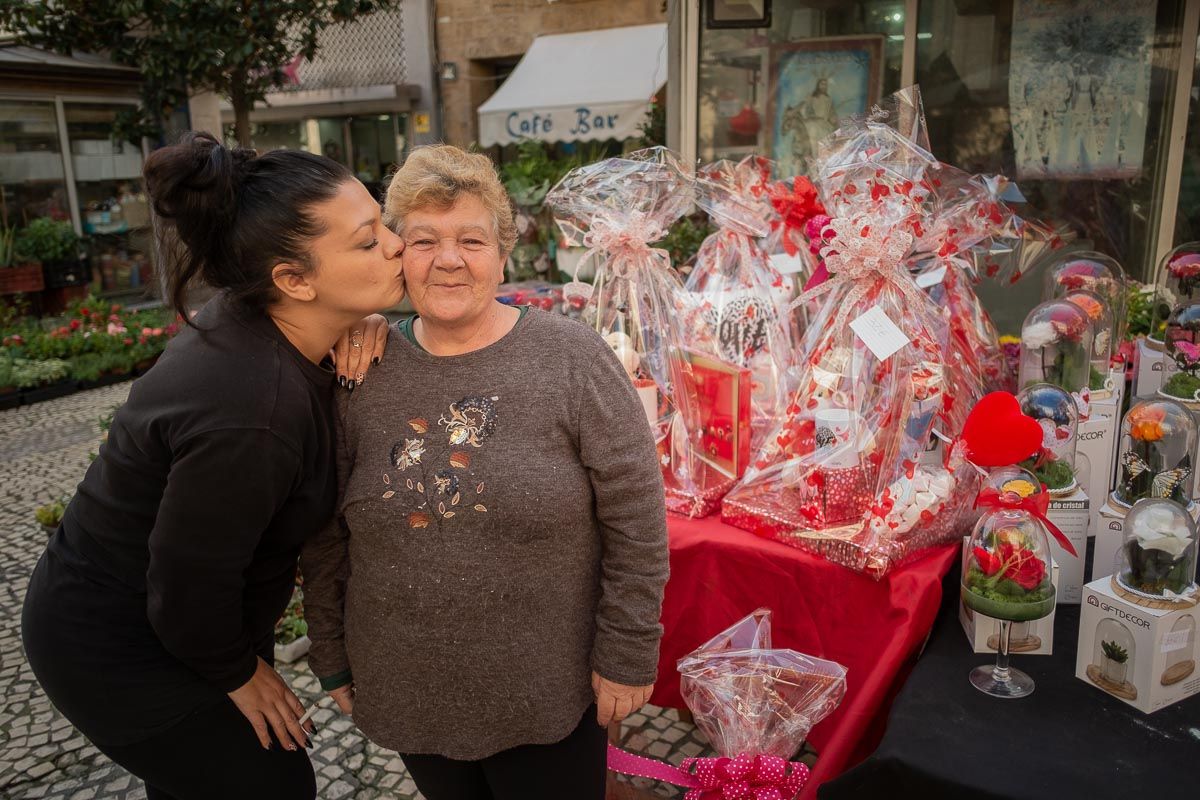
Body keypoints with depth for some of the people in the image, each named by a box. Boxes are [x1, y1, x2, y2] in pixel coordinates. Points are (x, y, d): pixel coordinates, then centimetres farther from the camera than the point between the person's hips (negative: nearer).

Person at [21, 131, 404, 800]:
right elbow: (186, 599, -28)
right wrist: (237, 674, -6)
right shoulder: (249, 413, -38)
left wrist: (360, 329, -14)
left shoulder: (261, 325, -12)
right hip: (120, 653, -8)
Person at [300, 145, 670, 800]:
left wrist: (627, 655, -9)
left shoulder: (573, 359, -12)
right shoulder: (360, 373, -4)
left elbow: (635, 520, -10)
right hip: (405, 691, 3)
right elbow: (325, 536, 4)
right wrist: (332, 661, 7)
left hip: (549, 692, -2)